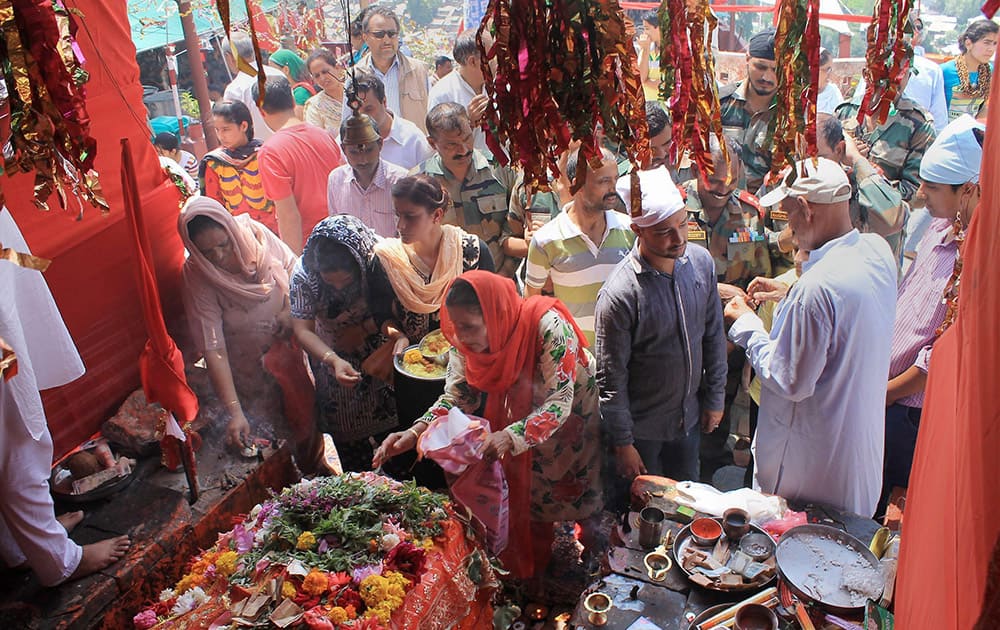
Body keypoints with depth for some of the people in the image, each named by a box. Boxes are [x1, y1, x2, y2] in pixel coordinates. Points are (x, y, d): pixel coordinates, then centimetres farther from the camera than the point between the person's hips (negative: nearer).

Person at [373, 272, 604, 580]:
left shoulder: (548, 327, -40)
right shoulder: (466, 342, -22)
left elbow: (559, 403, -39)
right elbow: (458, 396, -15)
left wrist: (509, 438, -53)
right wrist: (415, 432, -32)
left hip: (577, 419, -4)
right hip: (525, 419, 4)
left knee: (586, 499, 16)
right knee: (528, 504, 16)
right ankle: (530, 579, 40)